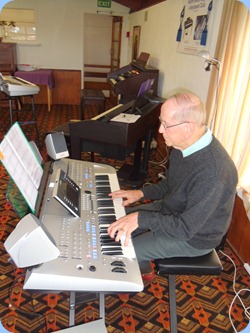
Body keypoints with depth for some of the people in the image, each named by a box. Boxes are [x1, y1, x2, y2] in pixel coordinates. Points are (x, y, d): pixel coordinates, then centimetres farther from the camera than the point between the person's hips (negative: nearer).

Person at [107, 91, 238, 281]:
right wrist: (141, 193, -3)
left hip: (193, 237, -8)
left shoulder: (212, 173, -37)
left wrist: (141, 218, -33)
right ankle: (143, 267, 33)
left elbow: (186, 228, -32)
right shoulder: (185, 144, -9)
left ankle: (142, 270, 25)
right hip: (172, 210, 8)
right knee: (119, 219, 13)